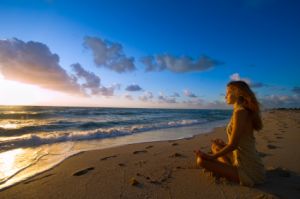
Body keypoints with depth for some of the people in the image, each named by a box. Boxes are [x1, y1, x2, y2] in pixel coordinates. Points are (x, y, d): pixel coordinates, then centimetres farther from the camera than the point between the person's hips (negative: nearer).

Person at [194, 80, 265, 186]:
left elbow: (233, 145, -21)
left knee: (201, 160, -14)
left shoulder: (240, 112, -21)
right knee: (215, 145, 21)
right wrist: (222, 144, 20)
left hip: (247, 169, -9)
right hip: (250, 163, 9)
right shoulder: (245, 111, 7)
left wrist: (212, 157, -13)